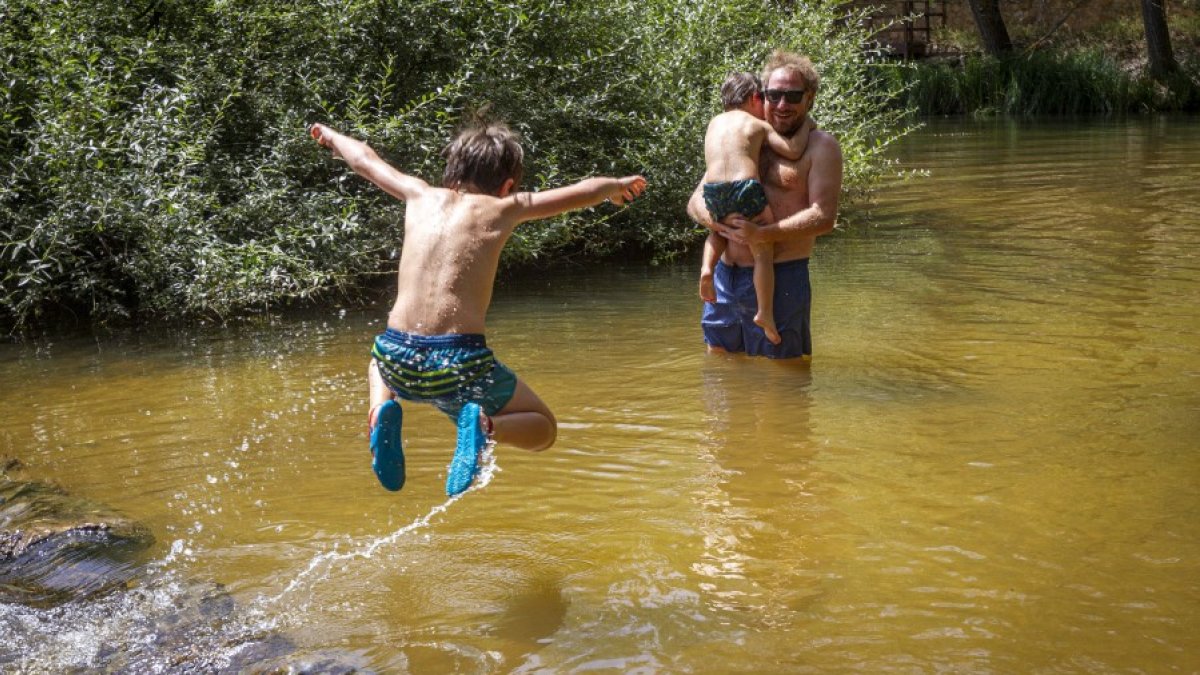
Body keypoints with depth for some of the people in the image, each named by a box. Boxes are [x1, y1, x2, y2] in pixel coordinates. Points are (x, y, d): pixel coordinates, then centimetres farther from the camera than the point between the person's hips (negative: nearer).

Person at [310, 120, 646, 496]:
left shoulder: (422, 196, 13)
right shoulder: (505, 208, 7)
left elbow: (364, 159, 31)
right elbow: (587, 192, 19)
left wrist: (332, 137, 52)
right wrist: (618, 185, 41)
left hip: (397, 357, 3)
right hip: (459, 365, -3)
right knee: (543, 428, 20)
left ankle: (381, 409, 6)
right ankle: (484, 424, -13)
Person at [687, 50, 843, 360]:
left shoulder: (820, 146, -1)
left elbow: (824, 217, -12)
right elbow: (695, 200, 13)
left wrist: (762, 235, -23)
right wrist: (714, 219, -12)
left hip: (779, 279, -5)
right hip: (724, 276, 5)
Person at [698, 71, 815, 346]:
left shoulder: (714, 123, 24)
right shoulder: (758, 125, 12)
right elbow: (792, 151, 5)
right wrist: (806, 126, 20)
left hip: (712, 191, 5)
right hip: (745, 188, -4)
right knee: (763, 252, 5)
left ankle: (707, 266, 12)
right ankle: (765, 313, 0)